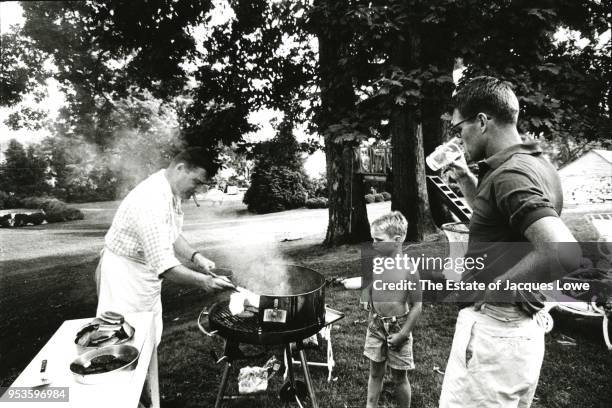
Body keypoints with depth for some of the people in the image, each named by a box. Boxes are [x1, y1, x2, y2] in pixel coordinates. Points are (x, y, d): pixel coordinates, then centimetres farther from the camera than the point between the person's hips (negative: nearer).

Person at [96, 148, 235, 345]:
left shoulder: (171, 193, 0)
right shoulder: (152, 200, -32)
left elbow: (171, 234, 10)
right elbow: (163, 263, -36)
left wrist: (195, 256, -5)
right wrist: (203, 281, -34)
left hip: (147, 274, 9)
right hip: (125, 272, -9)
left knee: (151, 336, 17)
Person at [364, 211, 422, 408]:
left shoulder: (409, 270, -19)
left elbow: (417, 306, -14)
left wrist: (403, 334, -13)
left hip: (398, 329, -4)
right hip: (376, 326, 4)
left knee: (399, 377, 14)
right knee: (375, 372, 18)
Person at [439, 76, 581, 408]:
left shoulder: (510, 173, -19)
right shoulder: (534, 165, 11)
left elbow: (564, 254, -32)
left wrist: (490, 290, -21)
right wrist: (465, 179, 13)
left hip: (493, 328, -10)